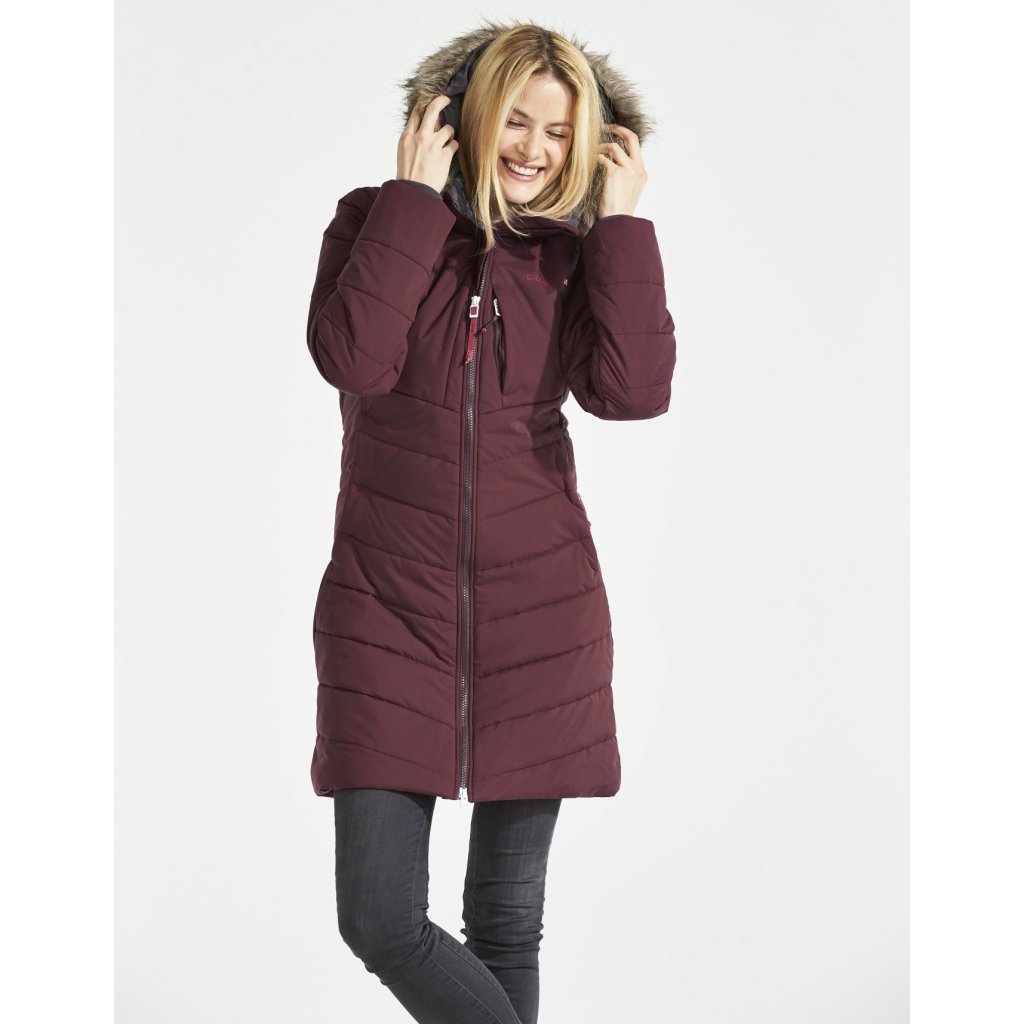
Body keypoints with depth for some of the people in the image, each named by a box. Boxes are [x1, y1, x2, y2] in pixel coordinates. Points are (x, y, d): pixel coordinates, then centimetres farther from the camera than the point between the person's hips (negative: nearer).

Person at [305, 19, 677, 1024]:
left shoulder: (575, 255, 5)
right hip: (387, 609, -1)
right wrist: (415, 199, -13)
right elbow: (353, 356, -17)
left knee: (506, 922, 9)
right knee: (379, 919, -8)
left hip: (537, 616, 1)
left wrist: (621, 223, -8)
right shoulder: (377, 221, 2)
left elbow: (633, 389, -13)